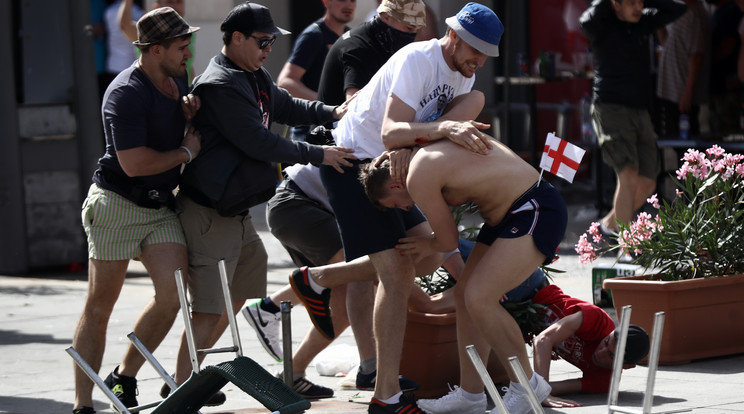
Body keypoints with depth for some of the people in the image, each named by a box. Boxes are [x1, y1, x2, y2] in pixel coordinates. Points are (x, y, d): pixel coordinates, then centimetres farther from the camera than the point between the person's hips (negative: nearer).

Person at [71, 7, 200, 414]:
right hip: (117, 205, -7)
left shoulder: (177, 79, 8)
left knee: (172, 294, -10)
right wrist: (186, 152, -11)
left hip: (161, 207, 7)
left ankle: (124, 378, 8)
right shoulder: (126, 93, -19)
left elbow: (192, 134, 24)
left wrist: (190, 112, 0)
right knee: (99, 307, 0)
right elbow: (134, 164, -25)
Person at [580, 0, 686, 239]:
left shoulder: (643, 23, 12)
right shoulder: (603, 25, -5)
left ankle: (609, 224, 28)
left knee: (647, 184, 7)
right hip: (611, 109, -7)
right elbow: (586, 22, -28)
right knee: (629, 175, -21)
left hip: (640, 111, 7)